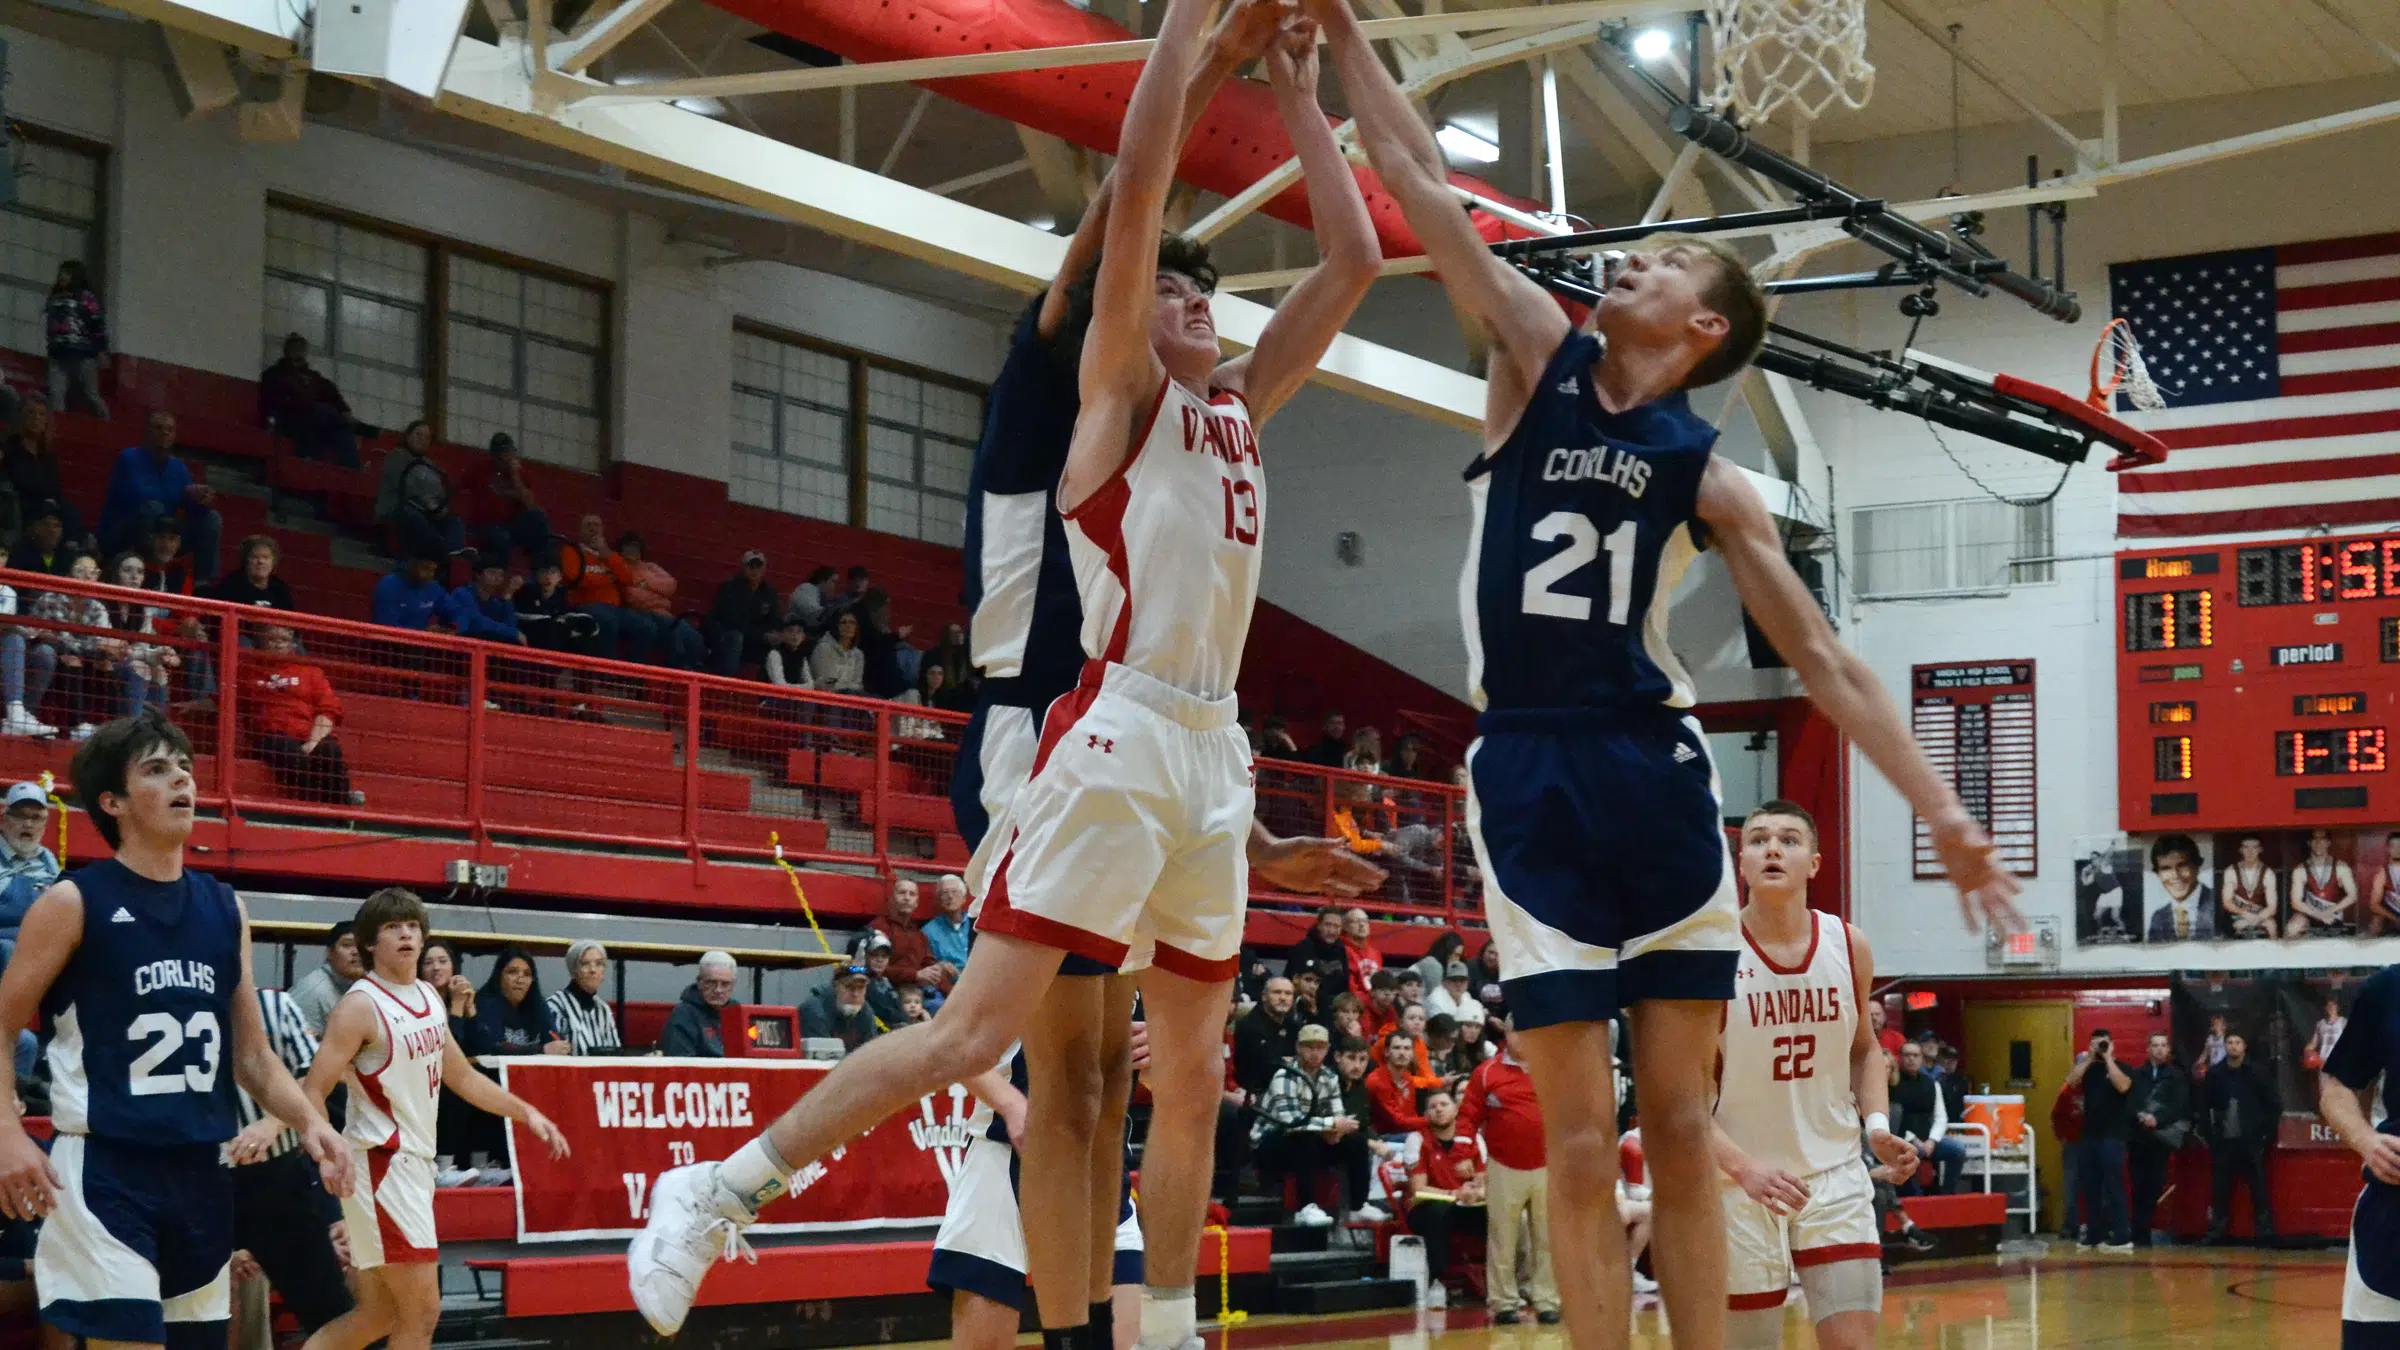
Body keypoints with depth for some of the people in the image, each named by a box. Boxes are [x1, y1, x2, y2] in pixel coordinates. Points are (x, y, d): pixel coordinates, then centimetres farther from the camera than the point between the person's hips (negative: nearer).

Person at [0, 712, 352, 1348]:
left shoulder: (225, 910, 12)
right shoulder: (74, 903, -4)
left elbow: (252, 1055, 17)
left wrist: (309, 1122, 0)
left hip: (200, 1173, 6)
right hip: (104, 1170, -6)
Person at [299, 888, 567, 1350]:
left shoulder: (430, 997, 12)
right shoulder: (361, 1005, -13)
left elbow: (462, 1076, 23)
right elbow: (313, 1094, -16)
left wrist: (525, 1113, 17)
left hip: (414, 1164, 8)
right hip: (381, 1166, -8)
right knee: (422, 1313, -8)